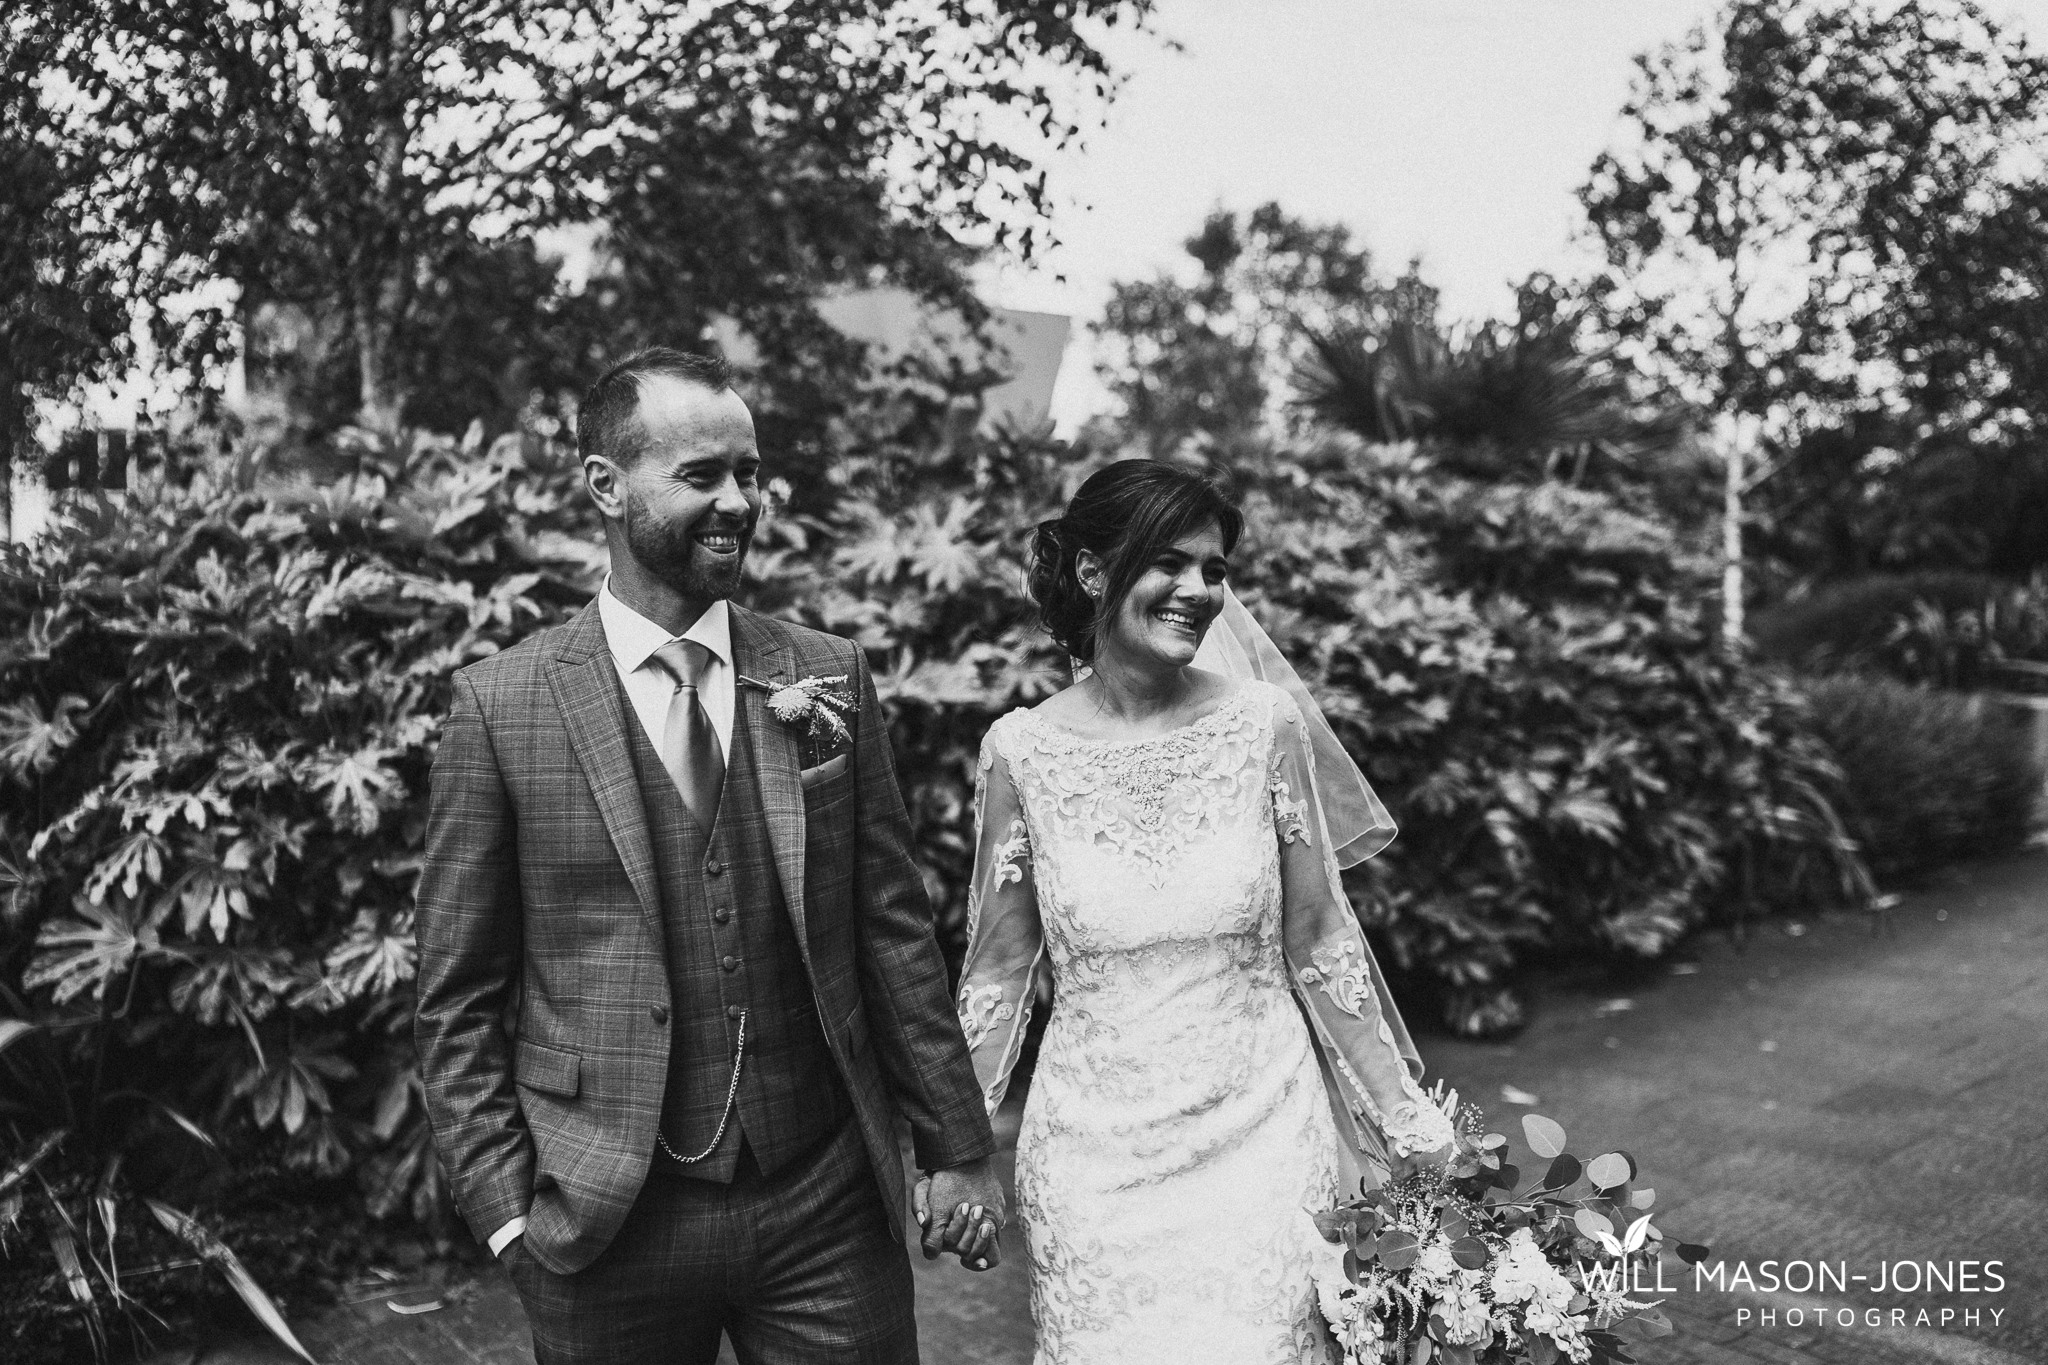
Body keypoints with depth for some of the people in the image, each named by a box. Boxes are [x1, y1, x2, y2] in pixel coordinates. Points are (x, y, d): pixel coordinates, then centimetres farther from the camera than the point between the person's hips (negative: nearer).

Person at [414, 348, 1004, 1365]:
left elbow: (894, 931, 4)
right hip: (606, 1227, -1)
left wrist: (957, 1148, 5)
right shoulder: (502, 704, -5)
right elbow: (457, 998, -2)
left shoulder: (831, 678, 2)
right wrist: (505, 1208, -6)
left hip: (828, 1206, 2)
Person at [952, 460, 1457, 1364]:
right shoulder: (1022, 749, -6)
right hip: (1093, 1152, 0)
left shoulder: (1265, 724, -6)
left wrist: (1404, 1119, 4)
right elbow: (999, 972, 3)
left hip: (1261, 1133, 0)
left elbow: (1318, 945, 2)